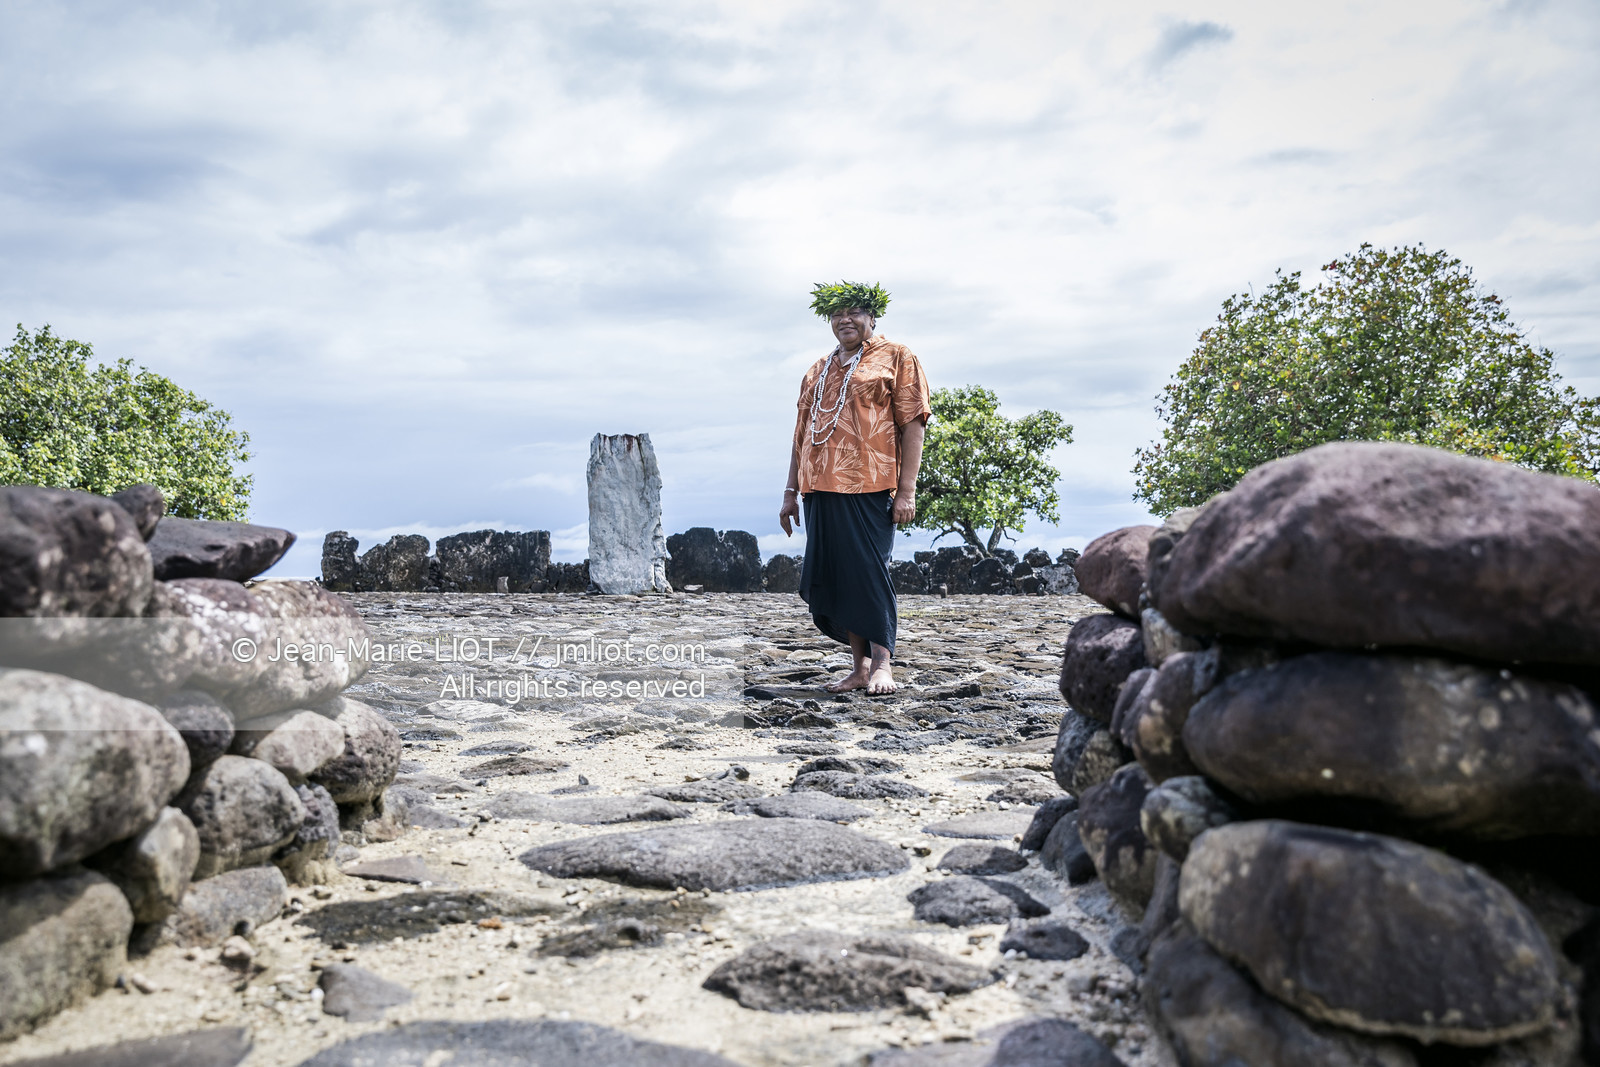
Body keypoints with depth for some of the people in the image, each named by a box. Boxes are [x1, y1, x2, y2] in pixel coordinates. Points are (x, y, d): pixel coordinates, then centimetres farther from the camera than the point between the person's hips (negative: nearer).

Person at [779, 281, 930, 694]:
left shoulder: (895, 358, 5)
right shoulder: (817, 371, 22)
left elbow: (913, 423, -3)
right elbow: (802, 434, 23)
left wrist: (907, 490, -12)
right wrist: (791, 491, 17)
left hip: (868, 488, -6)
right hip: (821, 489, 6)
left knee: (869, 571, -7)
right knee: (835, 575, 5)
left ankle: (882, 663, 4)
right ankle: (859, 667, 12)